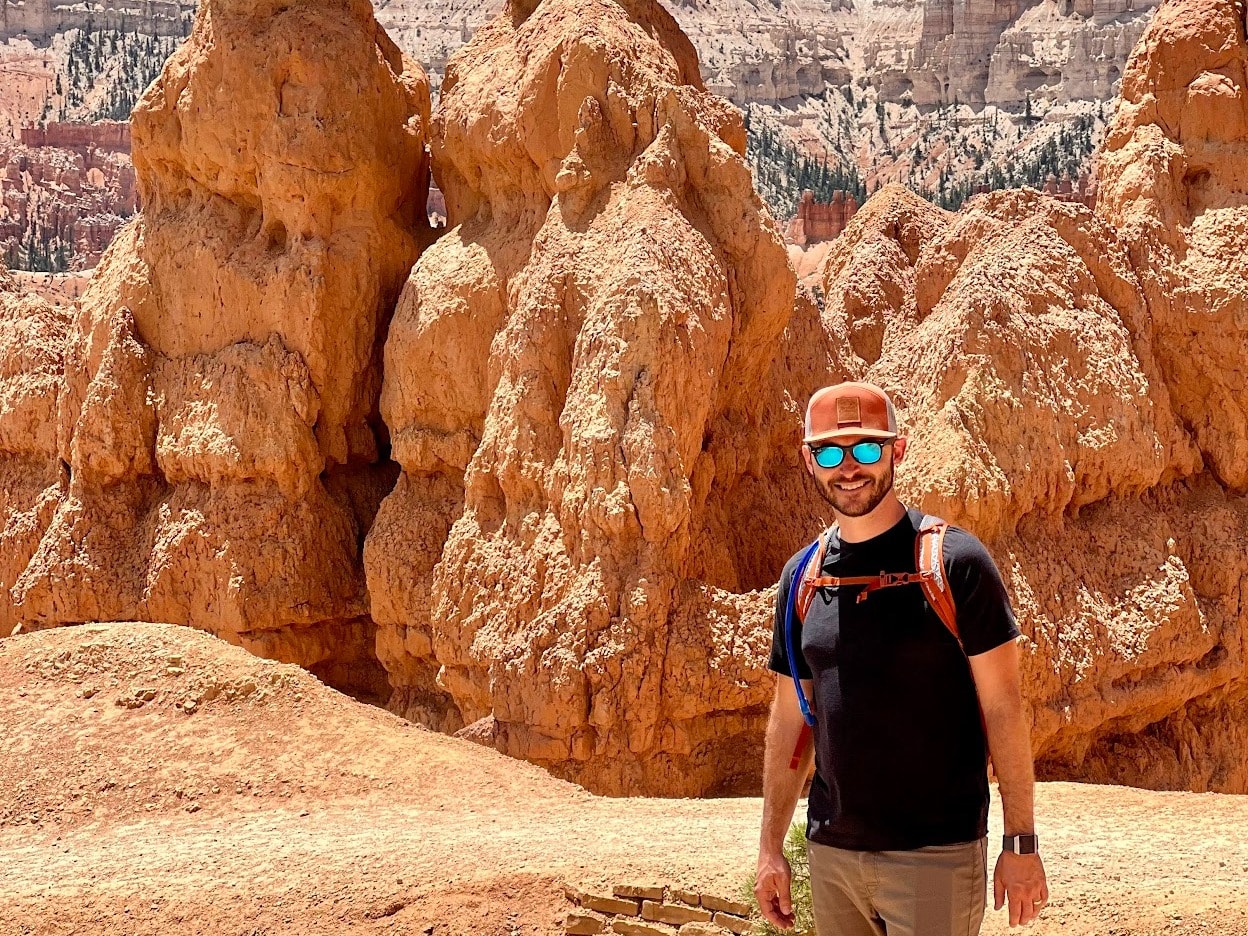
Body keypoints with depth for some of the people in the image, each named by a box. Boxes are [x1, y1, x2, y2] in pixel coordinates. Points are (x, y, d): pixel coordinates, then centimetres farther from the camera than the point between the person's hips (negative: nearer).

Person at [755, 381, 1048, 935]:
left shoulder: (953, 563, -7)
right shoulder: (802, 577, 8)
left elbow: (1002, 708, -7)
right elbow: (790, 719, 12)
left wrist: (1021, 844, -11)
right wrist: (770, 848, 9)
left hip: (936, 856, -5)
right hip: (831, 854, 5)